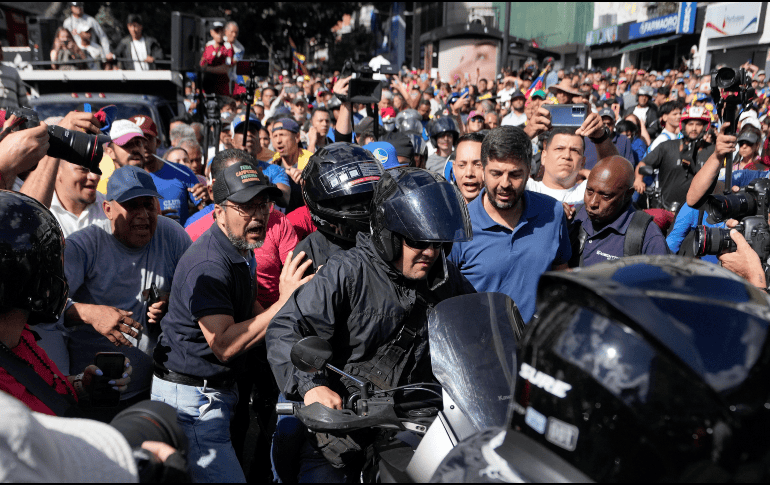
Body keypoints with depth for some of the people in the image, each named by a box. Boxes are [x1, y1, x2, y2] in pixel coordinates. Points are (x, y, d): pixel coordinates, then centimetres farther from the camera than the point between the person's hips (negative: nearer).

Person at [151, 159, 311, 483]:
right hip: (191, 398, -10)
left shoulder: (243, 252, 9)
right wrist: (284, 303, -31)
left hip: (221, 390, 10)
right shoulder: (208, 264, -24)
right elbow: (223, 344, -30)